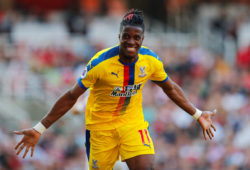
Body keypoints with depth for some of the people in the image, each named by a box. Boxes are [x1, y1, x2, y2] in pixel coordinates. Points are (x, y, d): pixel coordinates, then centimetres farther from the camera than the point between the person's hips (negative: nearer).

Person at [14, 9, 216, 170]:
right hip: (100, 126, -2)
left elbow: (171, 88, 9)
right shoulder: (100, 63, -22)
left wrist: (197, 114, 10)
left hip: (133, 122, 2)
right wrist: (39, 129, -16)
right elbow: (71, 97, -15)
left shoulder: (151, 61, -11)